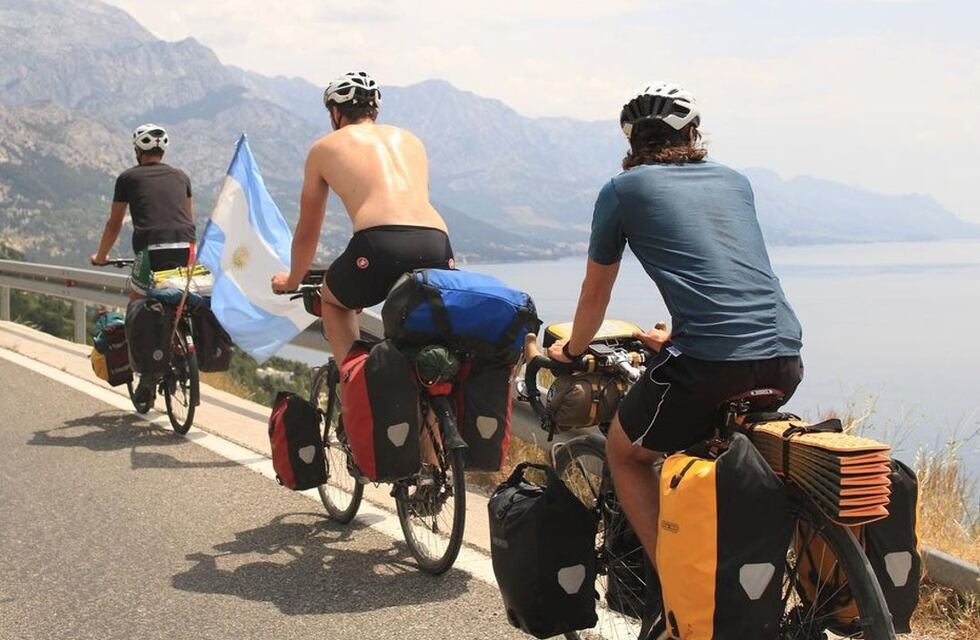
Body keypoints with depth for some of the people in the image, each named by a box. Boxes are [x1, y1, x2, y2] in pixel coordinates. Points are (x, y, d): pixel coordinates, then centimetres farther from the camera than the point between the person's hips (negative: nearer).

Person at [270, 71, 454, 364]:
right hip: (437, 245, 3)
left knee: (333, 299, 27)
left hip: (380, 244, -3)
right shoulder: (411, 141, 32)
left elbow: (307, 232, 31)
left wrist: (292, 281, 50)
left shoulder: (325, 147, 23)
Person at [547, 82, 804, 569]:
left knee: (624, 453, 19)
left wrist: (572, 350, 42)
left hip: (707, 363, -5)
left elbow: (595, 293, 23)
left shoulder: (623, 189, 12)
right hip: (785, 359, 5)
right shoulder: (735, 182, 24)